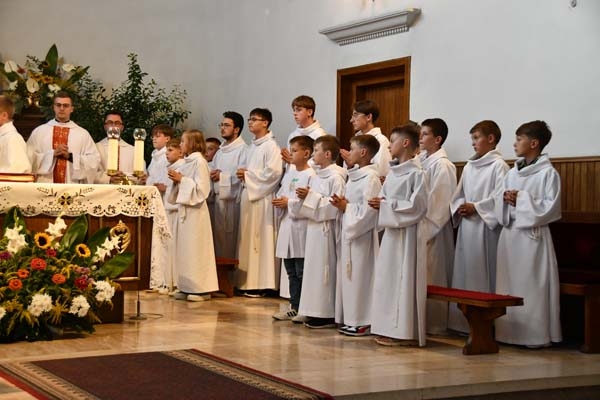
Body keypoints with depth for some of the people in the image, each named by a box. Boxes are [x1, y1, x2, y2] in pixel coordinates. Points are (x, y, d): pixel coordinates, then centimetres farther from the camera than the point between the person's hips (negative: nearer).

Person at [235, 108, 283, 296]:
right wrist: (243, 174, 5)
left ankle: (260, 283, -2)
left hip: (262, 198, -9)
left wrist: (248, 174, -11)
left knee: (260, 239, -6)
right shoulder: (253, 146, 18)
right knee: (248, 239, 8)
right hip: (248, 195, 9)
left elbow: (274, 172, -19)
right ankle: (248, 281, 12)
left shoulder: (271, 146, -9)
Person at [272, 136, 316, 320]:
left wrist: (289, 203, -15)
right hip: (287, 226, 8)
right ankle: (294, 307, 20)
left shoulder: (311, 175, -11)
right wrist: (278, 202, 0)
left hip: (301, 227, -8)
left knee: (302, 272, -4)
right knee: (292, 272, 13)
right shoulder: (289, 174, 15)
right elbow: (281, 194, 21)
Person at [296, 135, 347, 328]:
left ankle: (327, 314, 1)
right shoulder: (318, 176, 15)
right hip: (314, 227, 10)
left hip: (326, 229, -10)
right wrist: (304, 196, 3)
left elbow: (334, 205, -22)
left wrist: (311, 196, -20)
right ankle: (312, 311, 18)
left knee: (324, 269, -5)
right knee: (312, 268, 11)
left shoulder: (336, 177, -14)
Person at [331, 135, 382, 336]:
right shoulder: (354, 176, 14)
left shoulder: (370, 178, -15)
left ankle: (363, 321, 1)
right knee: (349, 275, 12)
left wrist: (346, 207, -11)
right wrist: (342, 204, 2)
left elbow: (368, 210, -22)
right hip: (350, 231, 10)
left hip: (362, 234, -10)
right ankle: (351, 318, 20)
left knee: (360, 275, -5)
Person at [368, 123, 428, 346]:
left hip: (407, 234, -9)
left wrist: (387, 205, -15)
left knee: (404, 279, -5)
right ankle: (391, 328, 16)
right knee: (387, 278, 9)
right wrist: (379, 203, -3)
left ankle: (406, 332, 1)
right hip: (391, 231, 9)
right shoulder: (392, 172, 13)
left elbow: (418, 206, -17)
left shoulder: (416, 173, -11)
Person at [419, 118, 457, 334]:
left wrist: (424, 230, -15)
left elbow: (438, 203, -14)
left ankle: (434, 325, 7)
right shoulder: (420, 162, 11)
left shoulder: (442, 166, -10)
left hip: (433, 230, -7)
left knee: (431, 278, -1)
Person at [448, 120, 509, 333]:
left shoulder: (498, 165, -6)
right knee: (464, 273, 8)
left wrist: (475, 208, -15)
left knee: (483, 274, -5)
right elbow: (458, 194, 19)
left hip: (485, 226, -7)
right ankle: (463, 322, 14)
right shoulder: (469, 166, 16)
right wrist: (459, 208, -1)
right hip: (466, 226, 7)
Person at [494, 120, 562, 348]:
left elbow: (551, 207, -13)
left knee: (532, 286, -4)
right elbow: (499, 205, 17)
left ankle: (535, 335, 3)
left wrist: (522, 199, -14)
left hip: (533, 237, -7)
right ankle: (508, 332, 15)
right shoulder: (512, 173, 13)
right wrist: (505, 198, -5)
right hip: (509, 234, 7)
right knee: (508, 285, 8)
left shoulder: (548, 173, -6)